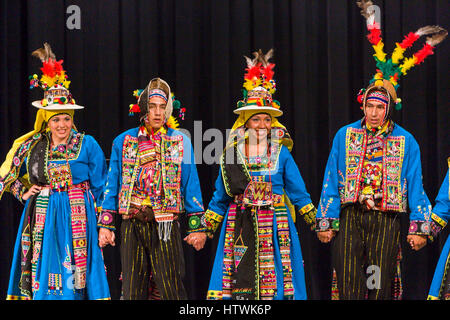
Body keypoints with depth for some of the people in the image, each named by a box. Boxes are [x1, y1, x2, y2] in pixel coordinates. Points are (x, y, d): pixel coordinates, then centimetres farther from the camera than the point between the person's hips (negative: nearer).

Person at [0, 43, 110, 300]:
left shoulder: (87, 145, 1)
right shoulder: (32, 146, 8)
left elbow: (101, 185, 3)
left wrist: (104, 221, -1)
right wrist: (23, 193, 7)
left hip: (76, 217, -3)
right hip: (41, 218, 3)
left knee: (71, 278, -5)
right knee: (42, 275, 2)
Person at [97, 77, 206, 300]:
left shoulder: (180, 141, 7)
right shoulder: (124, 141, 10)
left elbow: (191, 184, 7)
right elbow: (112, 186, 12)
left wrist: (197, 227, 1)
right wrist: (106, 225, 6)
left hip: (165, 225, -2)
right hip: (131, 225, 2)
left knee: (171, 289, -7)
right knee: (132, 289, 4)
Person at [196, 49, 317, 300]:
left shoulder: (281, 153, 5)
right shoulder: (232, 154, 7)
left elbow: (298, 192, 9)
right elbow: (221, 197, 14)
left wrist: (314, 221, 6)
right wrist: (208, 227, 13)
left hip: (274, 227, -1)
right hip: (240, 227, 1)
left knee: (273, 281, -3)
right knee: (239, 282, -4)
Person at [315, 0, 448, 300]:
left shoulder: (406, 141, 7)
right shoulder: (345, 135, 9)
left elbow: (415, 187, 6)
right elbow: (331, 182, 9)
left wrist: (419, 227, 0)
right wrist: (325, 221, 4)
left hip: (386, 221, 0)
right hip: (350, 219, 0)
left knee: (381, 286, -1)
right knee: (349, 286, -6)